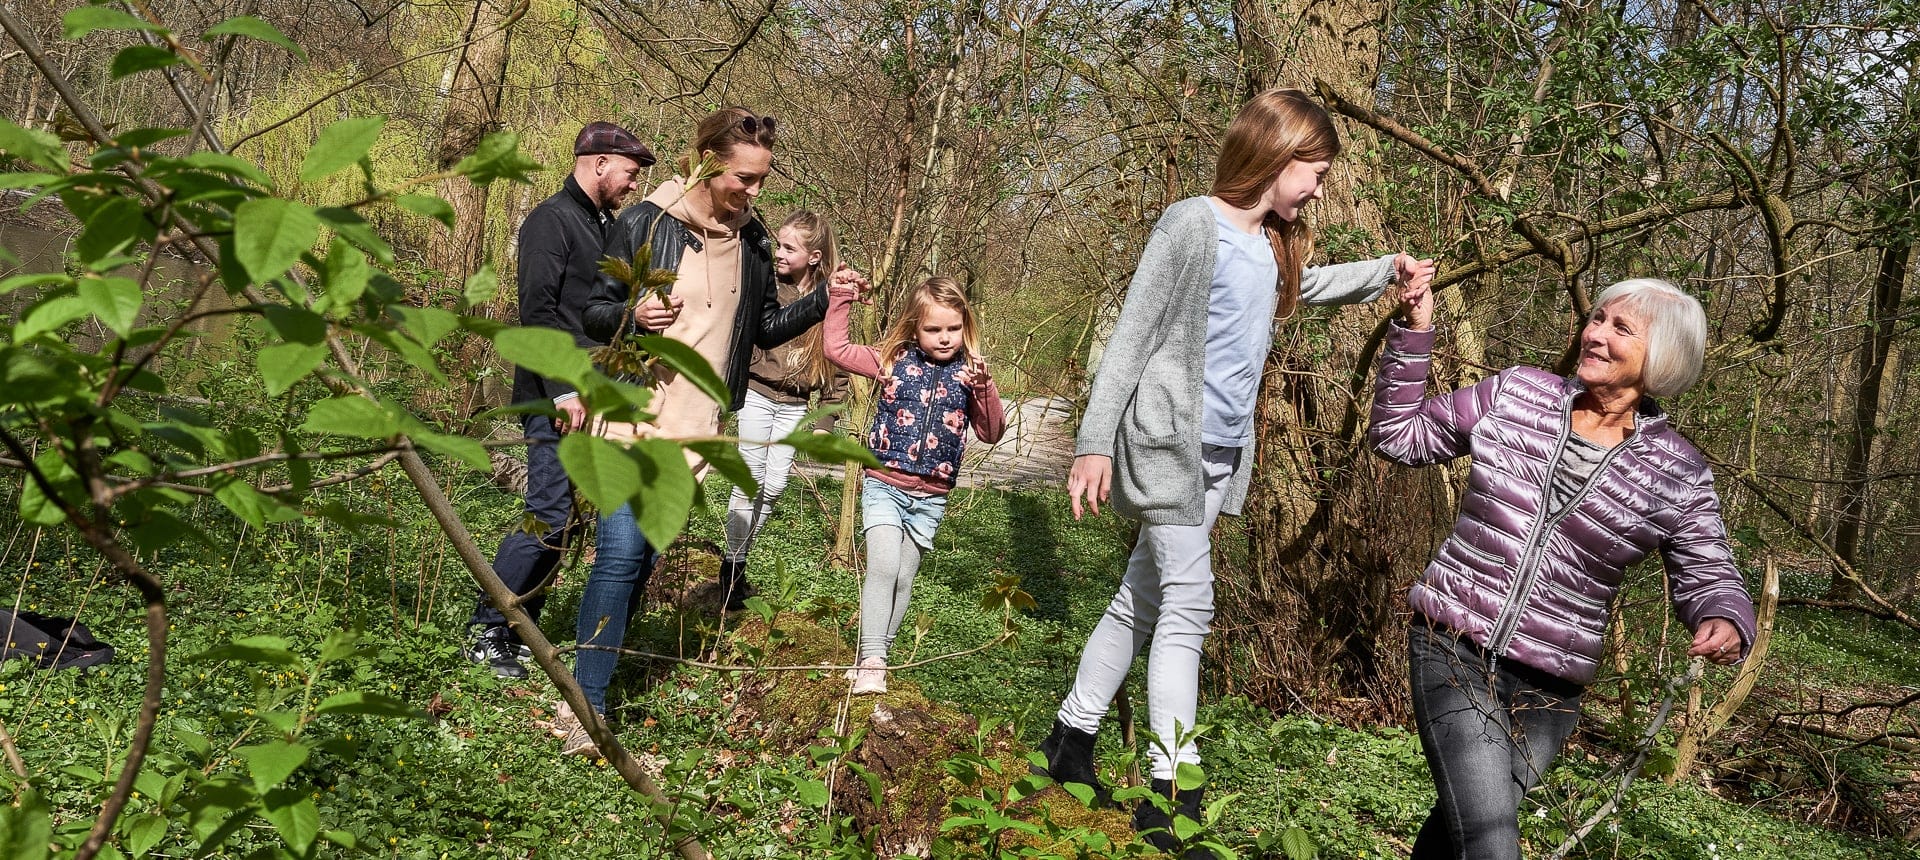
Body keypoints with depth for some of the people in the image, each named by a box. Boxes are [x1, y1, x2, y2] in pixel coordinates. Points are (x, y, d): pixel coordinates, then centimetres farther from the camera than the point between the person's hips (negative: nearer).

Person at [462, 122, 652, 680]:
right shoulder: (552, 220, -7)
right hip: (559, 401, -9)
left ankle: (519, 628, 17)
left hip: (599, 400, 9)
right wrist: (563, 390, -20)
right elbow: (537, 310, -16)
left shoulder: (608, 227, 19)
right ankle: (485, 631, 2)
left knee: (561, 517, 9)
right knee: (549, 517, -10)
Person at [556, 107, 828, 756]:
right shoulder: (643, 224, -8)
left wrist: (823, 300, 0)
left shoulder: (751, 239, 7)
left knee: (644, 558, 8)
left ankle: (591, 673, 20)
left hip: (694, 428, 5)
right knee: (622, 552, -13)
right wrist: (633, 314, -23)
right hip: (631, 416, -5)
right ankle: (584, 708, -7)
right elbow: (593, 311, -2)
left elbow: (767, 327, 15)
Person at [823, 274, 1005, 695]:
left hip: (930, 497, 2)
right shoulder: (895, 360, -2)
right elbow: (837, 349, -1)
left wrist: (984, 389, -18)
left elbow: (991, 433, -3)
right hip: (884, 485, -2)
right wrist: (840, 298, -3)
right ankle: (871, 660, -12)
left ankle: (874, 657, 20)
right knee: (883, 566, -18)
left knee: (903, 578, 8)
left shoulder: (969, 373, 0)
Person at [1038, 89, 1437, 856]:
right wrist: (1095, 442, -17)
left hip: (1222, 453, 8)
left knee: (1142, 601, 12)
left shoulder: (1274, 243, 12)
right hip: (1167, 444, -8)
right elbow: (1132, 337, -14)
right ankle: (1174, 796, -6)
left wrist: (1384, 271, 27)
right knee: (1188, 607, -10)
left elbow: (1299, 287, 37)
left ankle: (1071, 740, 24)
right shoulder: (1194, 224, -12)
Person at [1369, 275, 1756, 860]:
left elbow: (1709, 577, 4)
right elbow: (1400, 435, 8)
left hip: (1549, 688, 1)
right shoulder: (1516, 394, 0)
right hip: (1452, 648, -1)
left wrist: (1726, 623, -19)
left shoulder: (1677, 475, -2)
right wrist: (1414, 332, 0)